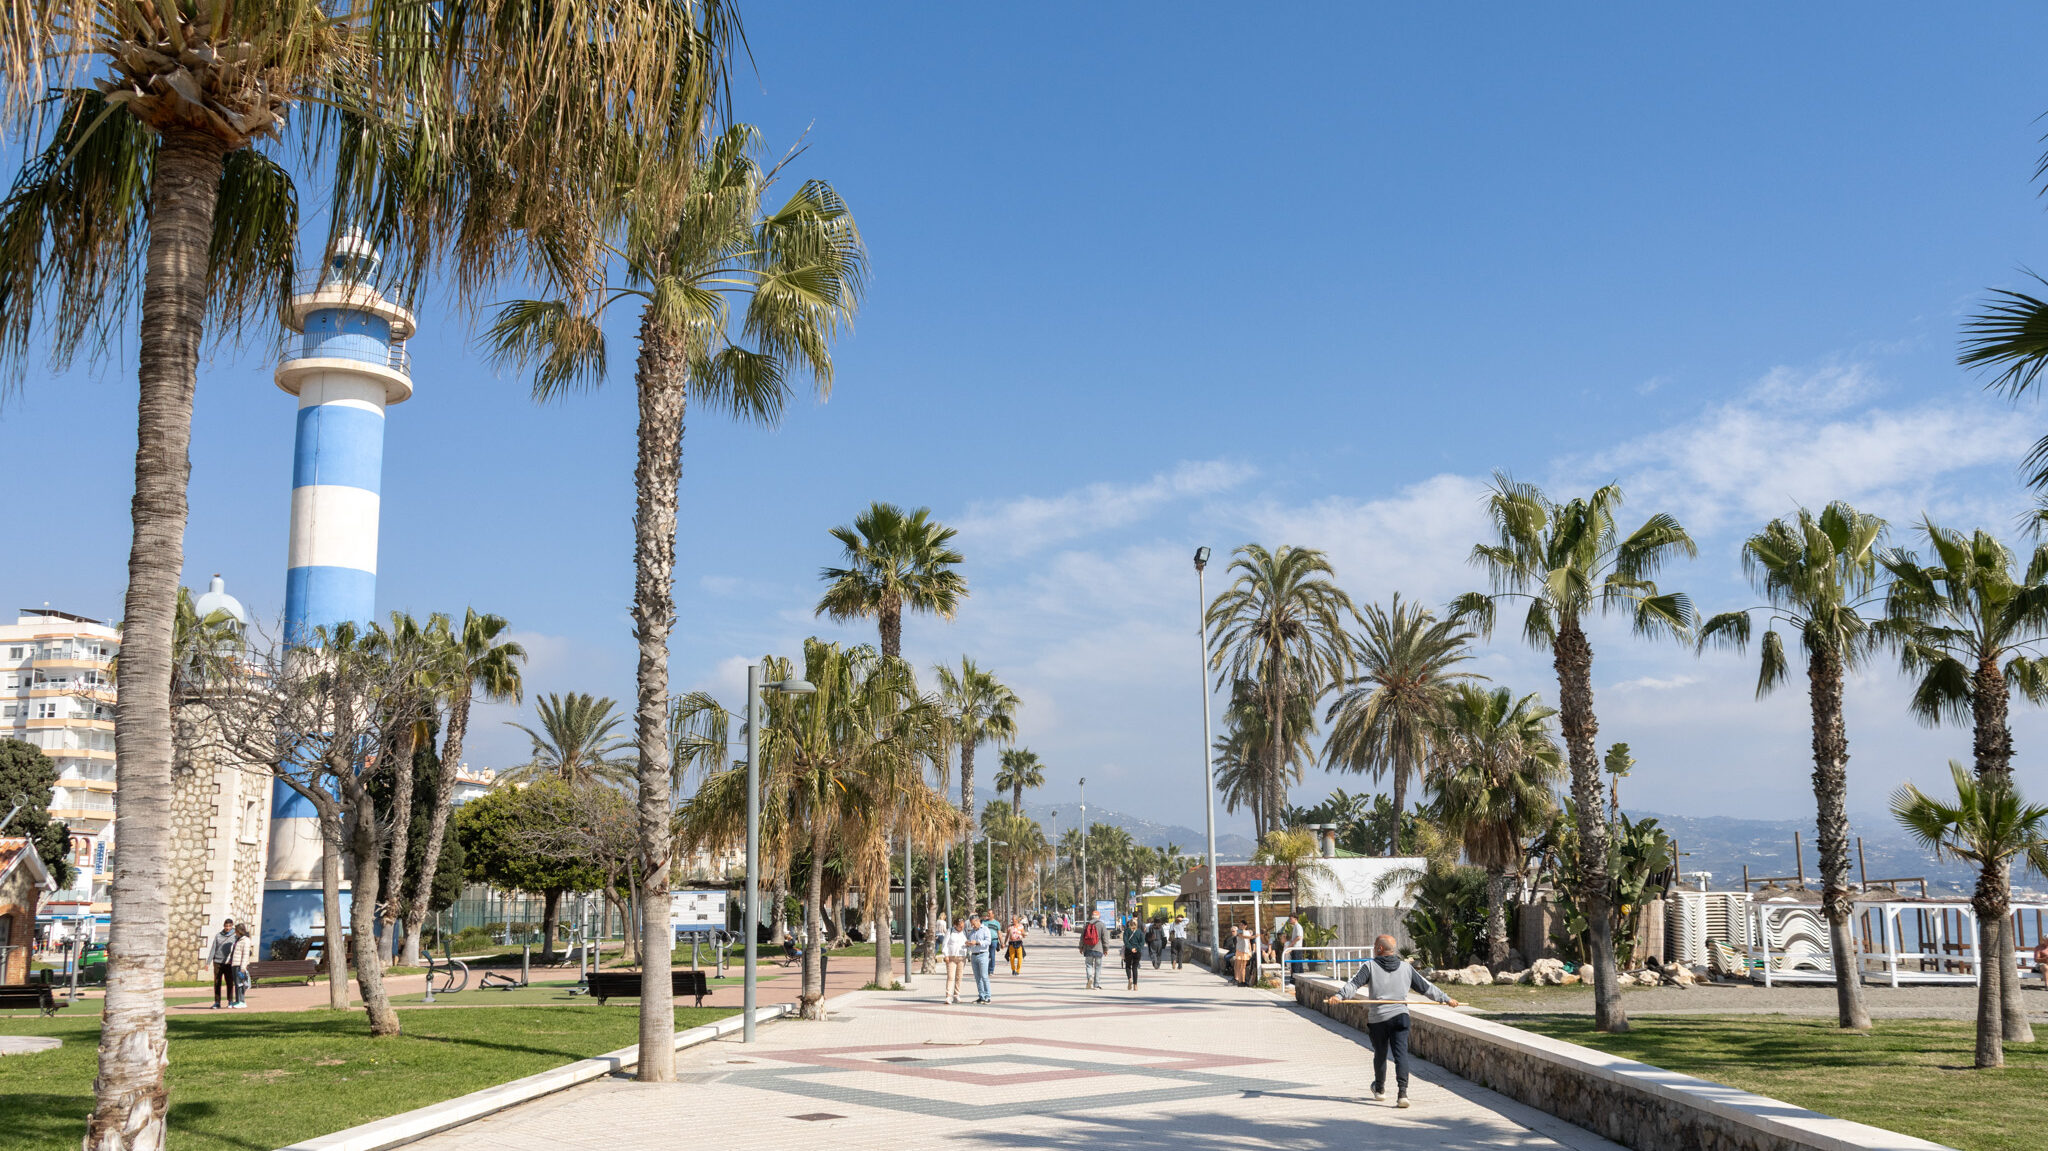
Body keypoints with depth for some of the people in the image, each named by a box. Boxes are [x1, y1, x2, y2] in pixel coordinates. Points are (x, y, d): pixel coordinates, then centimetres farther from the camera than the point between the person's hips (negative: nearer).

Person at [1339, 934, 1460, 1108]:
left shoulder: (1370, 966, 0)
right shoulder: (1405, 967, 10)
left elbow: (1354, 984, -14)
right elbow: (1426, 987, 15)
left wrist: (1340, 996, -23)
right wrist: (1446, 998, 23)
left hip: (1377, 1018, -1)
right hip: (1400, 1016, 1)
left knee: (1380, 1054, 15)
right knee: (1401, 1054, -5)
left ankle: (1379, 1089, 34)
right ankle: (1402, 1092, -19)